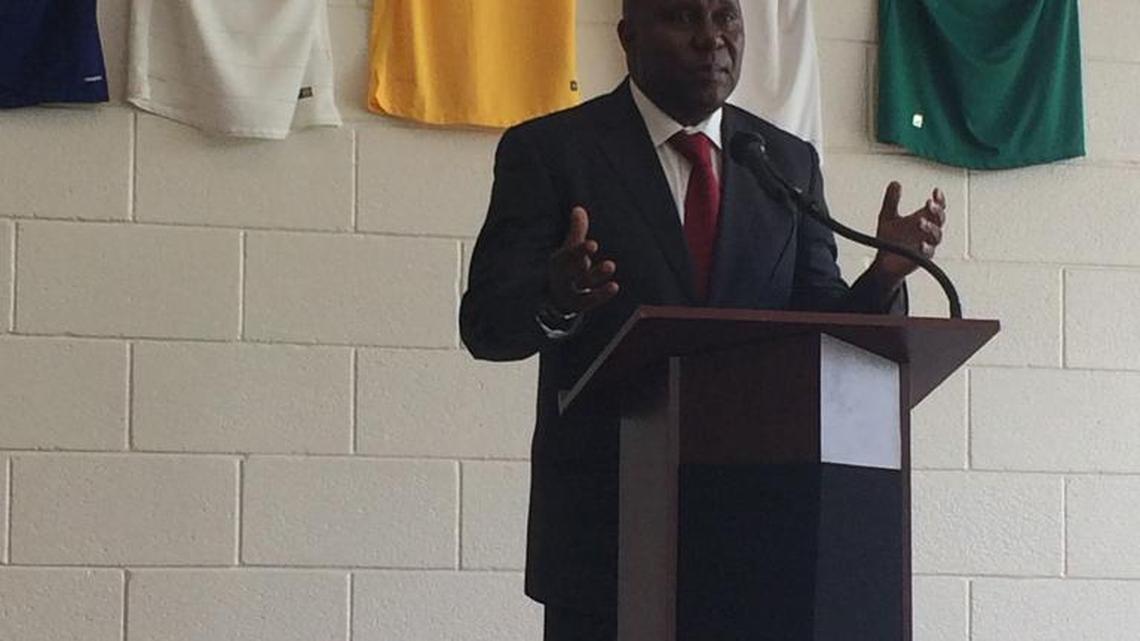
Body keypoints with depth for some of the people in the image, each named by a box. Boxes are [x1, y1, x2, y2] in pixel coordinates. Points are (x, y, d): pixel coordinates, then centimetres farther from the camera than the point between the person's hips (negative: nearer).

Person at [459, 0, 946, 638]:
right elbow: (486, 324, -9)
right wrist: (557, 300, -31)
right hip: (606, 532, -3)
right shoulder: (548, 151, -1)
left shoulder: (791, 162, 12)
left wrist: (885, 274, -13)